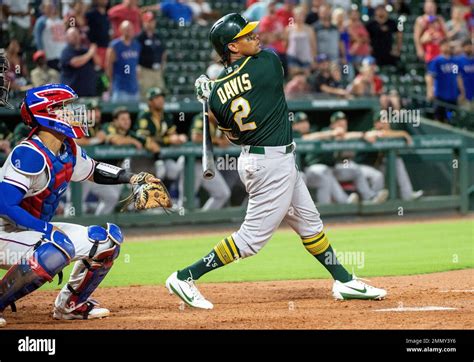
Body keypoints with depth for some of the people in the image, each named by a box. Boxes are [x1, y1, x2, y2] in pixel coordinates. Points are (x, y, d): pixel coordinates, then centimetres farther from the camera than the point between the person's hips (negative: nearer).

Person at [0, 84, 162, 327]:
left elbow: (92, 170, 23)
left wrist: (130, 177, 8)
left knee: (107, 239, 10)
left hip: (39, 229, 10)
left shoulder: (68, 151, 2)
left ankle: (69, 305, 21)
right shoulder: (30, 155, -26)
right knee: (60, 248, -38)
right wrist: (47, 230, -30)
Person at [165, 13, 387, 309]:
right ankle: (186, 278, -4)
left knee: (309, 221, 19)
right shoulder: (268, 61, -16)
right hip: (273, 163, -8)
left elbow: (234, 135, 5)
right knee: (253, 237, -3)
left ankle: (344, 282, 28)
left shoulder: (216, 94, -3)